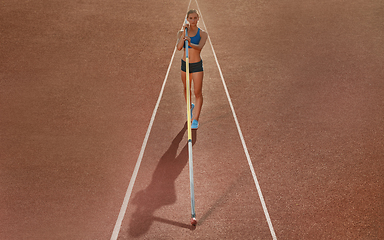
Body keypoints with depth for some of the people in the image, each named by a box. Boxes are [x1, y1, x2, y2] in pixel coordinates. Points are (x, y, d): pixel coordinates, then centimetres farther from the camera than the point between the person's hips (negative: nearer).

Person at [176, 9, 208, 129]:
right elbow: (179, 47, -19)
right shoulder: (181, 32, -1)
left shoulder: (202, 33, -7)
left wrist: (190, 43, -47)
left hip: (197, 65, -3)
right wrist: (184, 32, -25)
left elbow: (200, 47, -27)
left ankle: (195, 120, 4)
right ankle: (190, 106, 50)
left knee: (198, 93, -4)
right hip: (185, 64, 3)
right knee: (186, 89, 20)